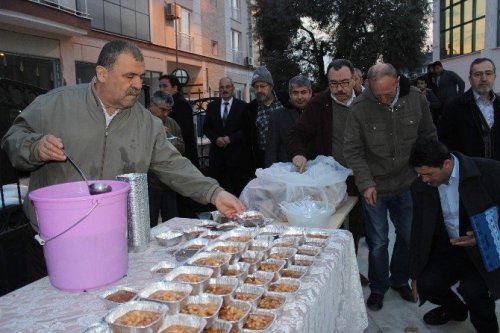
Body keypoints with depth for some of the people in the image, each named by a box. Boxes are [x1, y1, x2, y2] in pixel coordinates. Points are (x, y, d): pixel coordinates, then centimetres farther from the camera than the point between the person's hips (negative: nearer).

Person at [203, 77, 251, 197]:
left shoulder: (242, 106, 1)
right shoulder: (211, 106, 10)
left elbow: (246, 129, -2)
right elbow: (206, 128, 9)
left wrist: (230, 138, -14)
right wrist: (216, 138, -9)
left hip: (236, 153, -2)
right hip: (217, 152, 3)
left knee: (238, 188, 2)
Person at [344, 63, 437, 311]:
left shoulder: (416, 99, -6)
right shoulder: (359, 107, -14)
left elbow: (429, 137, 6)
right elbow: (352, 150, -10)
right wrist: (366, 184, -16)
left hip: (408, 184, 3)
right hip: (374, 187, -3)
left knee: (408, 236, 16)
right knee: (377, 242, 9)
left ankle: (400, 280, 40)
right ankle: (378, 288, 31)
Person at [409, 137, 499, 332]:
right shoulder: (420, 187, -6)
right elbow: (419, 231, 3)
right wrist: (416, 274, 7)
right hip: (449, 249, 4)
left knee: (473, 288, -28)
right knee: (426, 284, -16)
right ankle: (455, 309, 22)